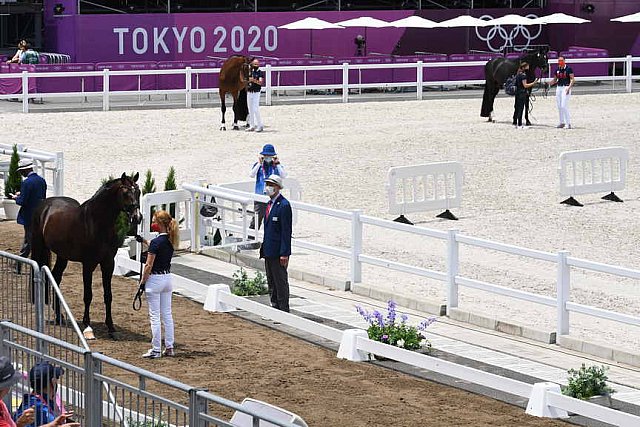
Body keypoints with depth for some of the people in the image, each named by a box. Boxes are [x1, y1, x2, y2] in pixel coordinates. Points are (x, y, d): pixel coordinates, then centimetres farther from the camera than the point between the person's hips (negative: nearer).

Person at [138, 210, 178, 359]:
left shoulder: (156, 242, -19)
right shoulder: (171, 241, 3)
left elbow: (149, 266, -17)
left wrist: (142, 282, -9)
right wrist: (145, 242, 18)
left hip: (155, 279, -8)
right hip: (167, 278, 8)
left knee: (154, 316, -2)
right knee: (167, 314, 13)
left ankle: (156, 350, 0)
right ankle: (169, 347, 16)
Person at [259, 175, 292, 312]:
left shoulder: (284, 205, -15)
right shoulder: (270, 203, 14)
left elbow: (286, 231, -17)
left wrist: (284, 253, -20)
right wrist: (264, 248, 16)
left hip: (278, 252, -9)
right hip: (269, 252, 9)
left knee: (281, 282, -4)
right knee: (271, 282, 14)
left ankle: (283, 310, 1)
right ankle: (275, 307, 22)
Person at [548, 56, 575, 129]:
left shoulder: (568, 69, -7)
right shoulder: (557, 70, 13)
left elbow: (572, 79, -11)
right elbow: (555, 80, 21)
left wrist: (569, 87, -24)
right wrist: (548, 84, 5)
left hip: (566, 87, -7)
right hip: (558, 88, 7)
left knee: (564, 106, -13)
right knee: (559, 106, 8)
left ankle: (568, 123, -8)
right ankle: (562, 122, 17)